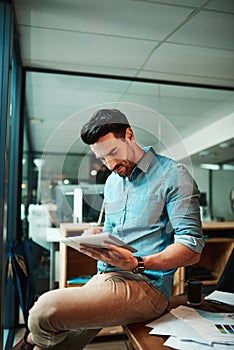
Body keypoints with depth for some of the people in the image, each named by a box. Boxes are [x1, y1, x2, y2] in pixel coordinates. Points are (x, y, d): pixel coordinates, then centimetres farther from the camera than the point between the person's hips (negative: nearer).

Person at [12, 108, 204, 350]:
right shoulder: (112, 182, 17)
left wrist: (137, 264, -27)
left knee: (46, 308, -21)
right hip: (104, 279, 7)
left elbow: (192, 250, -13)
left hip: (145, 284, -7)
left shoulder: (172, 175, -8)